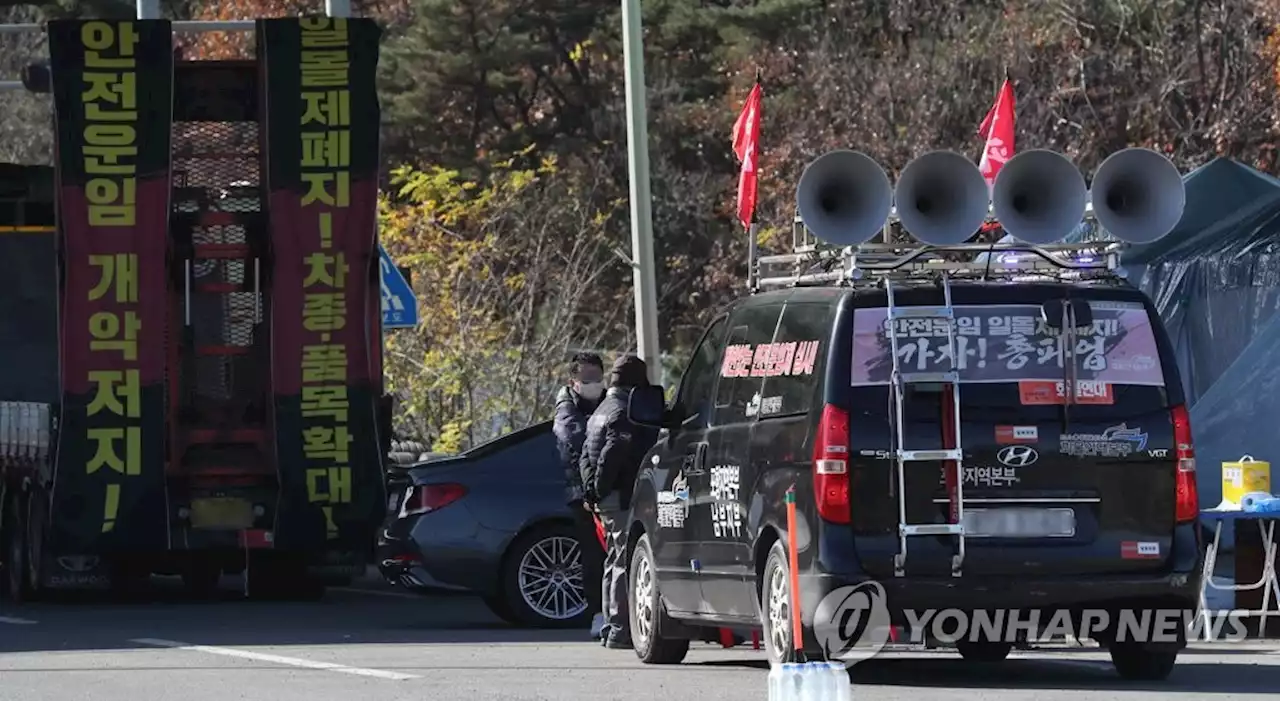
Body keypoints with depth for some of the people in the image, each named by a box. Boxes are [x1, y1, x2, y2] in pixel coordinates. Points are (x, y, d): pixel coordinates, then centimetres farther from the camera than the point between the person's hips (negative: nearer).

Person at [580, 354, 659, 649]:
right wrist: (601, 488, -12)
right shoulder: (627, 413, -14)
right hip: (624, 497, -10)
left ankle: (611, 627, 20)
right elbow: (611, 455, -22)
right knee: (626, 562, -10)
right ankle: (620, 629, -13)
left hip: (608, 501, 10)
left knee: (614, 562, 16)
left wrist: (592, 487, 11)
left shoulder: (602, 411, 19)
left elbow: (586, 454, 20)